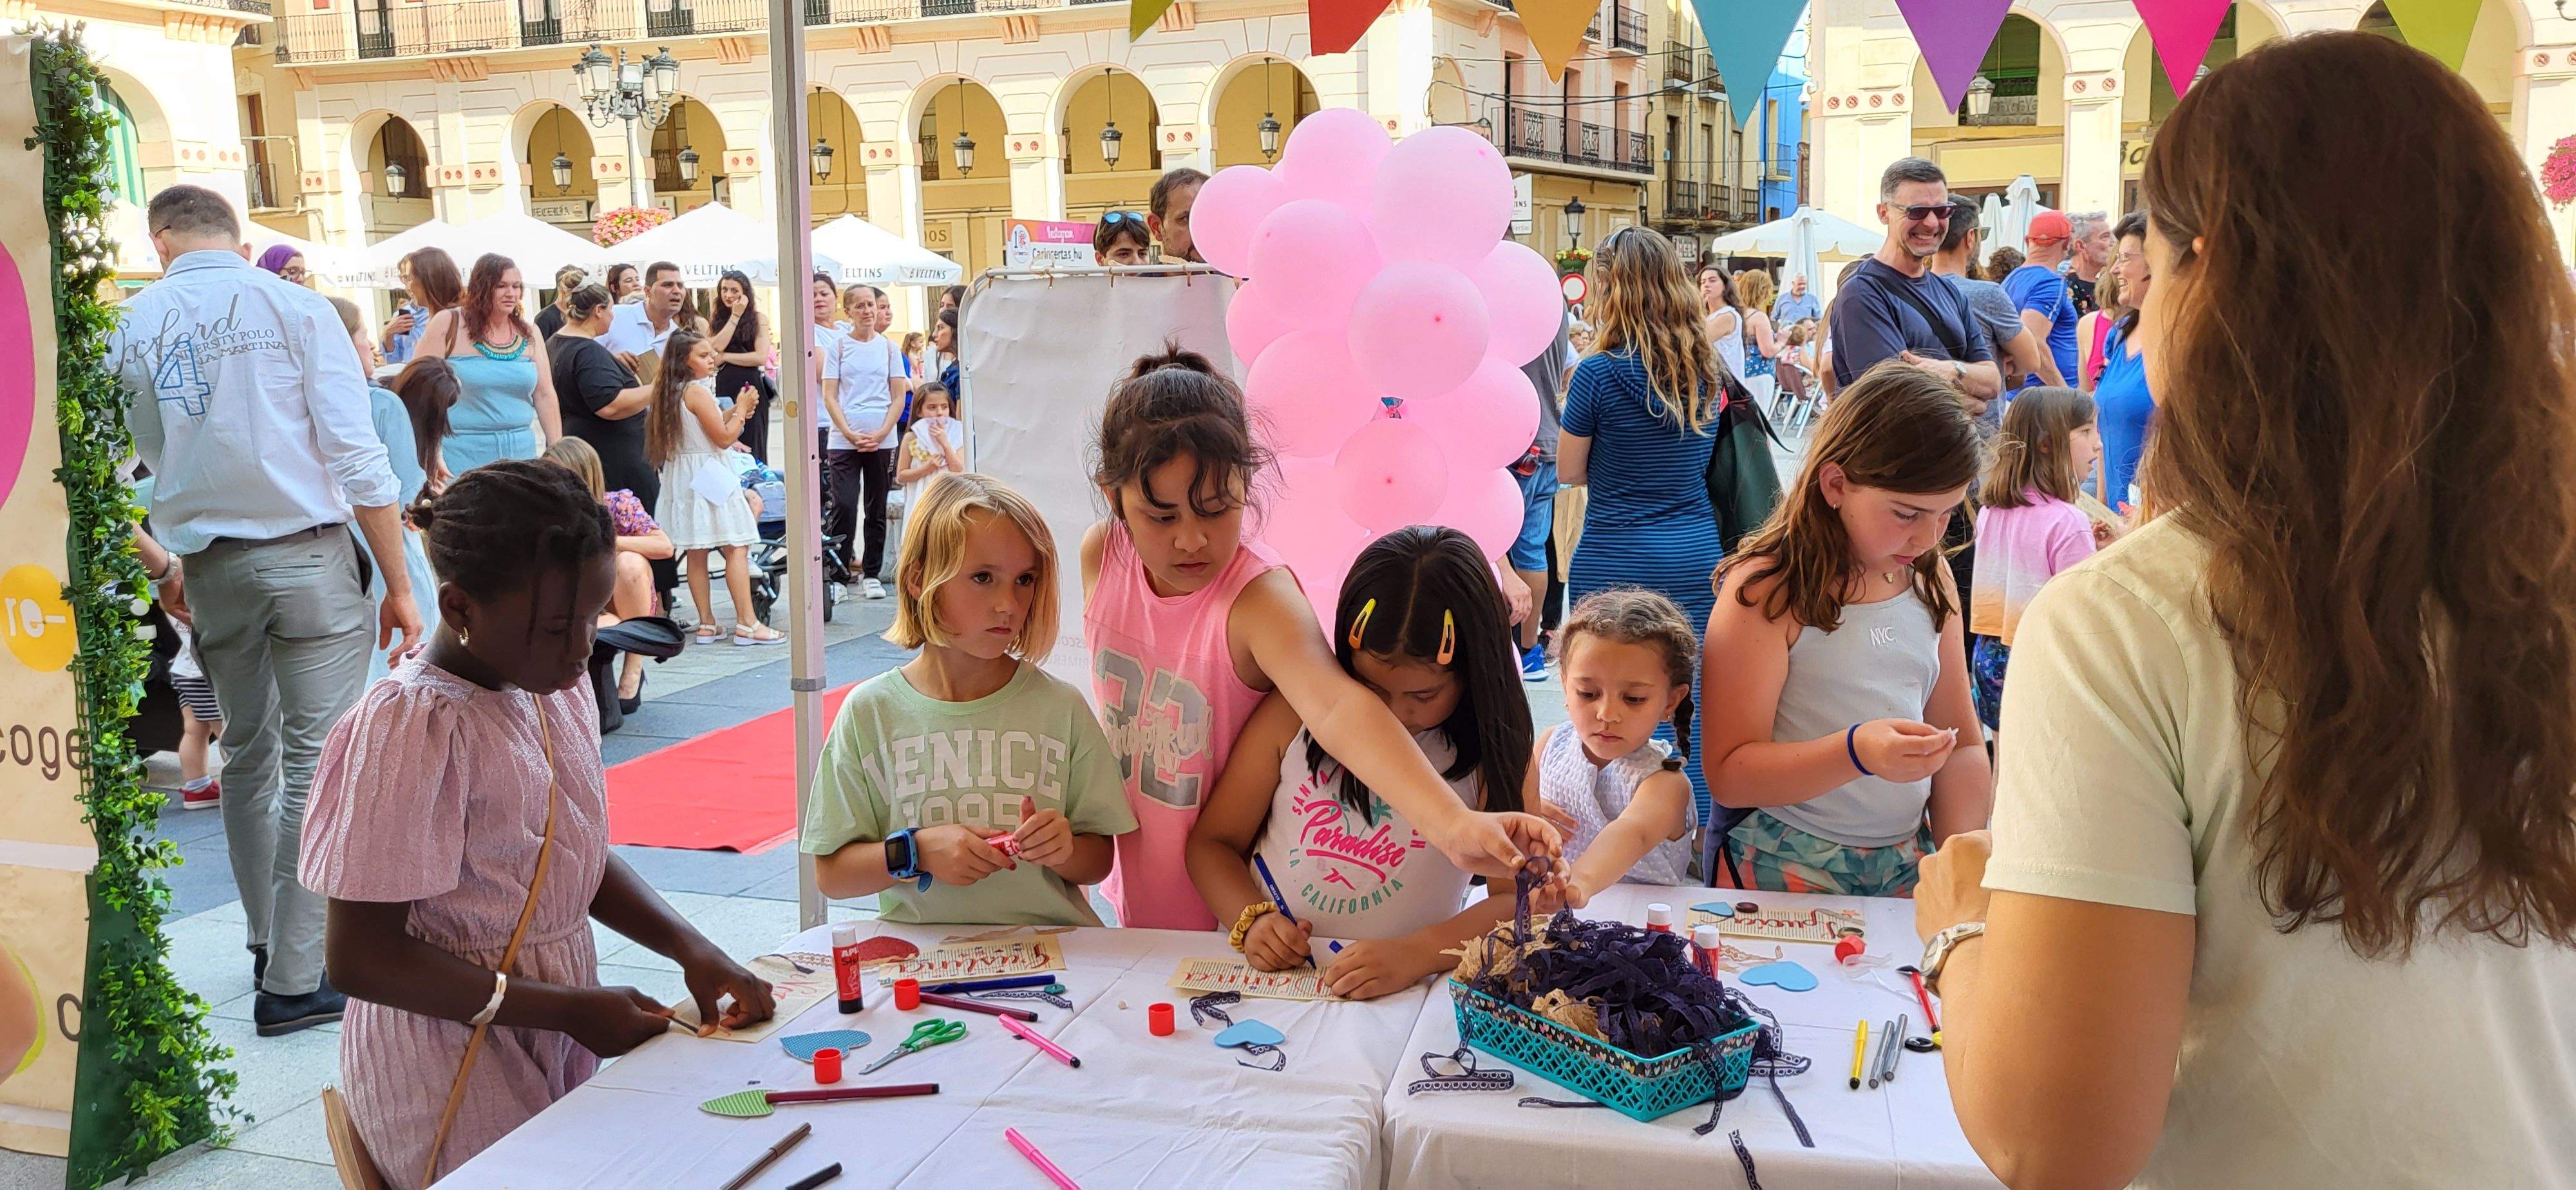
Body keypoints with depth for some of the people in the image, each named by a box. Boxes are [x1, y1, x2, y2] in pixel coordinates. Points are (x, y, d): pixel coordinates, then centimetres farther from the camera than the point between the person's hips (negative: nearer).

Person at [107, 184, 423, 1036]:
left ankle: (270, 944, 31)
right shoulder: (295, 309, -3)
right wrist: (399, 583, -6)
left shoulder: (128, 326, 6)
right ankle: (294, 981, -1)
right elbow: (356, 456, -9)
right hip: (309, 556, -4)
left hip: (210, 572, 4)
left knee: (247, 757, 19)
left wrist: (159, 565, 21)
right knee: (316, 764, -1)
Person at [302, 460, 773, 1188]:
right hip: (456, 1073, -7)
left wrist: (691, 949, -1)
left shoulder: (559, 686, 2)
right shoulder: (413, 731, -22)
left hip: (557, 1045, 7)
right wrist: (569, 1009, -19)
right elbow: (360, 956, -20)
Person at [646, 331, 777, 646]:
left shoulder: (670, 392, 14)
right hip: (707, 477, -9)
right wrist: (741, 409, -1)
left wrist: (736, 412, 16)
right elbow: (724, 438, -12)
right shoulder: (698, 391, -14)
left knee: (696, 552, 8)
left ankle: (707, 624, 10)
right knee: (736, 548, -7)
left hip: (682, 478, 9)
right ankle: (746, 623, -9)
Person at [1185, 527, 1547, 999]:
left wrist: (1416, 954, -24)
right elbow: (1211, 842, 9)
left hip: (1398, 1010, -1)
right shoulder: (1294, 713, 2)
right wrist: (1252, 920, -10)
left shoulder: (1490, 754, -1)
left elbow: (1520, 896, -8)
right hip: (1260, 980, 2)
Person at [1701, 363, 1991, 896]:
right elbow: (1729, 776, -13)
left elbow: (1962, 746, 13)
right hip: (1788, 869, -5)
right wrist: (1857, 752, -27)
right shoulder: (1764, 591, -10)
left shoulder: (1932, 578, 10)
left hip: (1908, 863, 5)